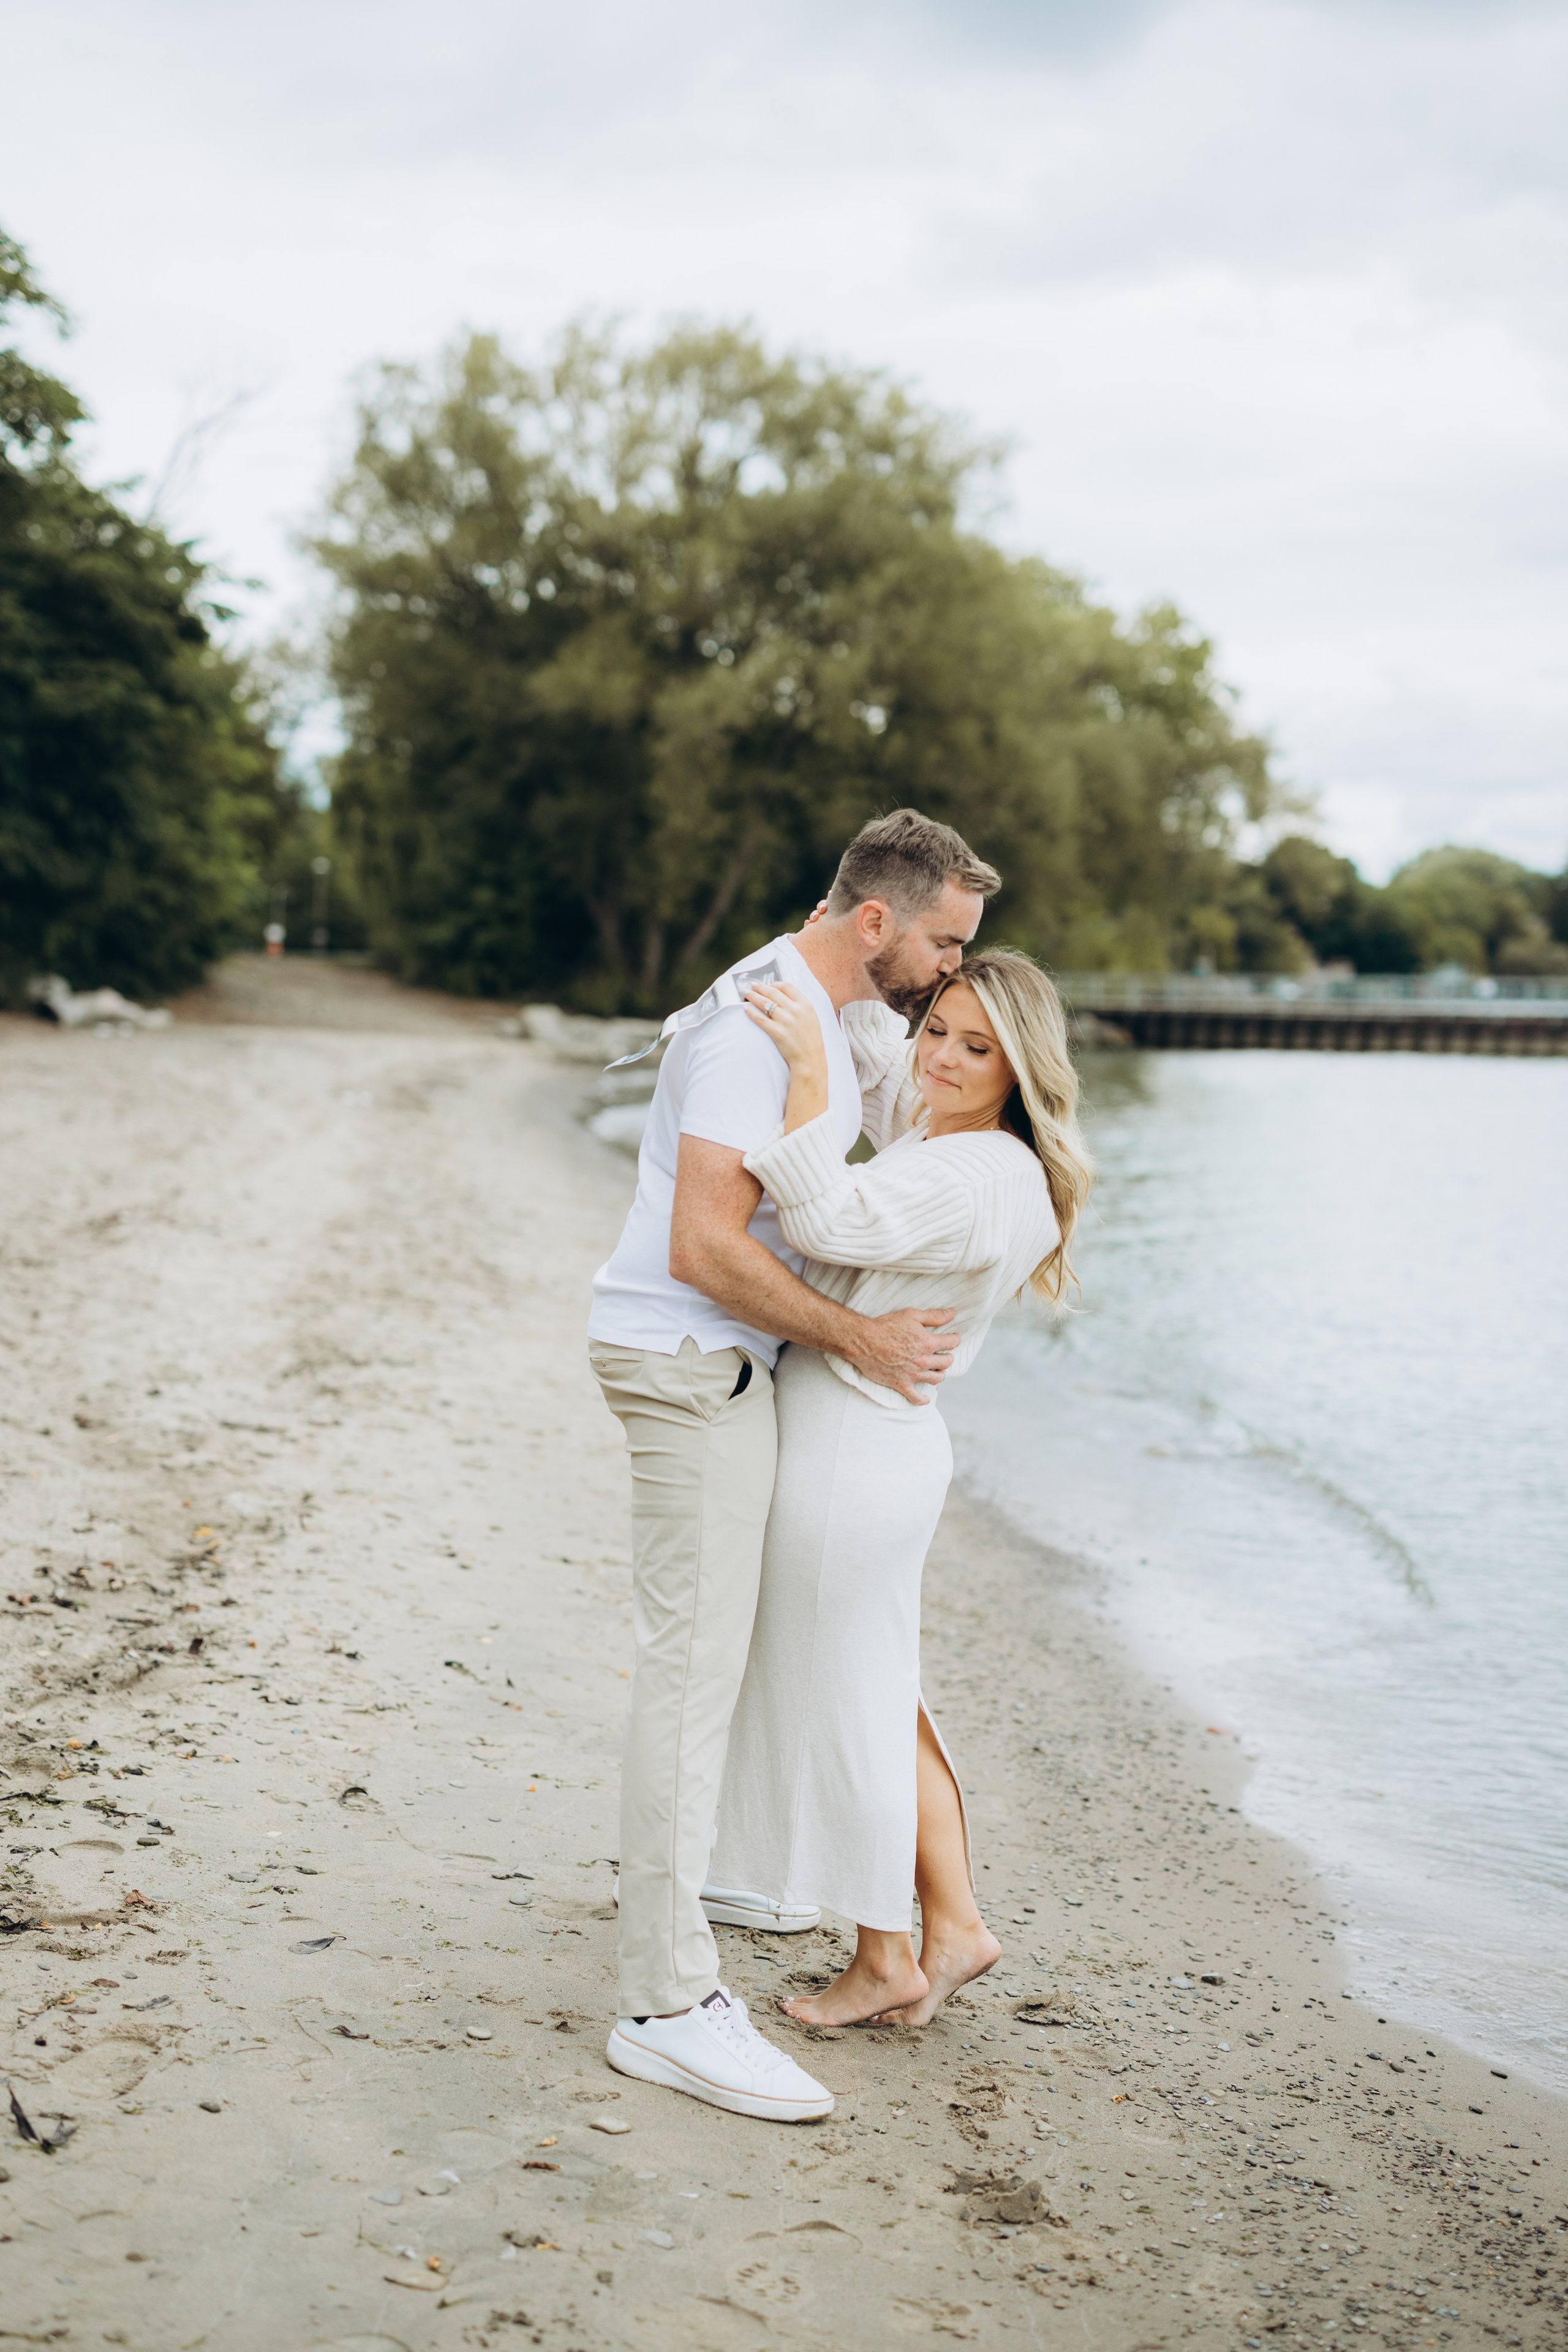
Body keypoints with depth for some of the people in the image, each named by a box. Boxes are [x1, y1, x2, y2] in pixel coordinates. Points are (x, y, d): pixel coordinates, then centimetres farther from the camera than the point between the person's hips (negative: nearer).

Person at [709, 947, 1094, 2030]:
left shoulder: (980, 1180, -20)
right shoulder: (933, 1132, 10)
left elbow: (830, 1222, -32)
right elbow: (872, 1052, 30)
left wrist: (810, 1067, -31)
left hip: (853, 1456, -10)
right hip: (879, 1447, 10)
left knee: (844, 1708, 5)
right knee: (878, 1698, 19)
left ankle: (885, 1964, 20)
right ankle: (954, 1926, 28)